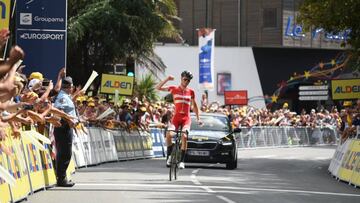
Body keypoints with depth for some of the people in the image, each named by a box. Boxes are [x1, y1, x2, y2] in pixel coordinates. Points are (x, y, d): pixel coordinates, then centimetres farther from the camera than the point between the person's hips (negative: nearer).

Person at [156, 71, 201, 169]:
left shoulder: (191, 92, 9)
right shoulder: (174, 89, 5)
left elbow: (194, 105, 20)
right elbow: (158, 87, -2)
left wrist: (198, 118, 17)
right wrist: (167, 79, -12)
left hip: (186, 118, 0)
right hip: (176, 117, 0)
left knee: (184, 136, -23)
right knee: (169, 134, -24)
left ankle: (182, 161, -16)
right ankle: (169, 155, -2)